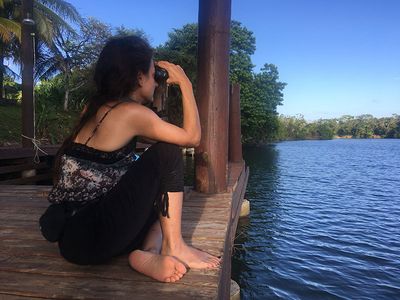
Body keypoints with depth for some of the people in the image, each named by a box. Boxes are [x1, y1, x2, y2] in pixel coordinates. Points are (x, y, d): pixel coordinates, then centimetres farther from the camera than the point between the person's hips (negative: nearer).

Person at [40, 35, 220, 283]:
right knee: (166, 153, -8)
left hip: (73, 232, 9)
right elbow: (192, 137, -5)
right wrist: (185, 83, 2)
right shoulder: (131, 112, -15)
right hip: (89, 237, -9)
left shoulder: (96, 107, 10)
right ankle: (174, 247, -4)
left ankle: (150, 252, -6)